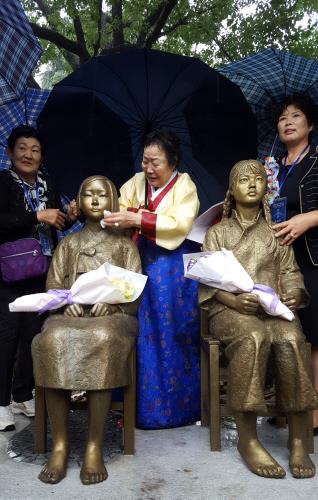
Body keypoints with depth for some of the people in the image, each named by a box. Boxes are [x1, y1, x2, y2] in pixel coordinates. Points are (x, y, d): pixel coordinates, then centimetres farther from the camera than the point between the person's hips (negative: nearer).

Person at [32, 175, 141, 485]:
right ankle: (59, 444, -26)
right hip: (71, 314, 2)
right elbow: (53, 288, 13)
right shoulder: (67, 244, 22)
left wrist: (112, 303, -14)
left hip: (114, 315, -1)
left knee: (101, 339, -39)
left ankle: (94, 447, -32)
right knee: (53, 341, -36)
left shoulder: (125, 245, 17)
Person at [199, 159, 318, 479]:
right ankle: (247, 439, -30)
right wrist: (234, 300, -17)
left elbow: (290, 273, 14)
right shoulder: (217, 232, 14)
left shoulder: (276, 232, 22)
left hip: (274, 309, 2)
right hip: (230, 309, -2)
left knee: (291, 340, -34)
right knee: (253, 337, -38)